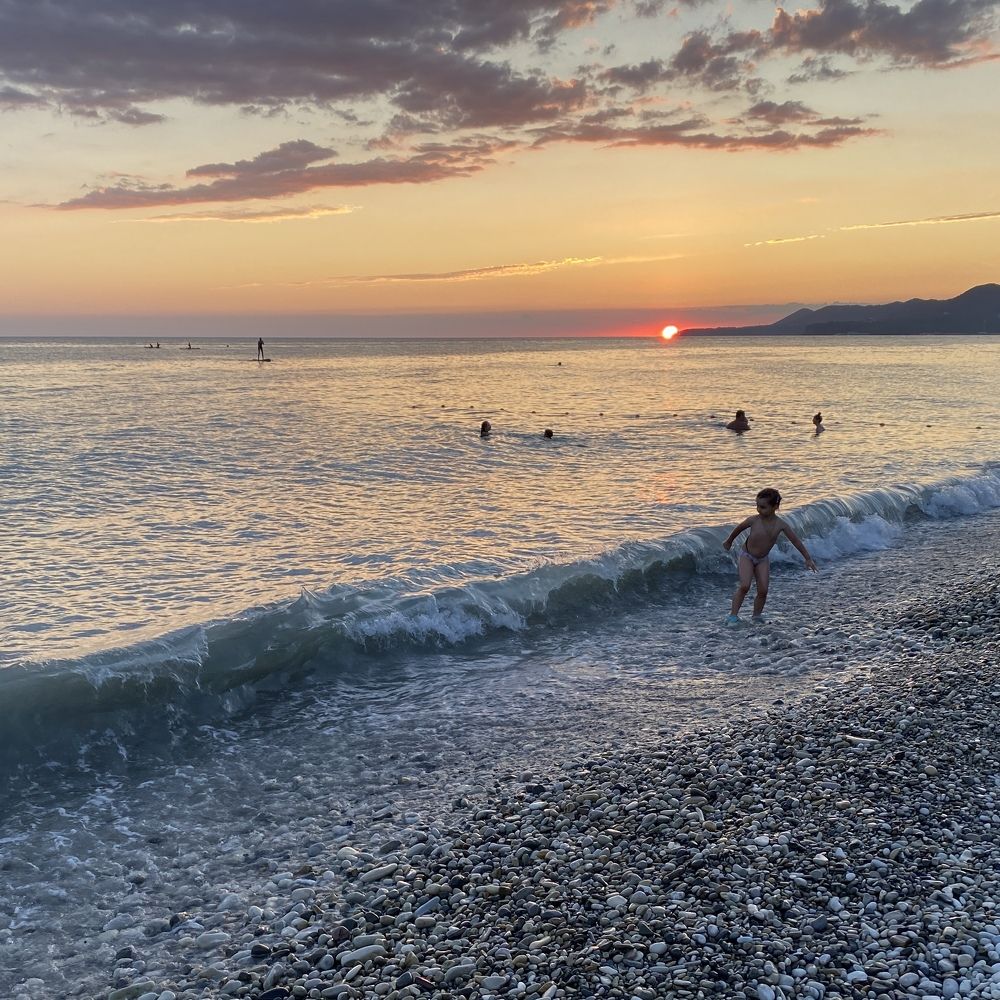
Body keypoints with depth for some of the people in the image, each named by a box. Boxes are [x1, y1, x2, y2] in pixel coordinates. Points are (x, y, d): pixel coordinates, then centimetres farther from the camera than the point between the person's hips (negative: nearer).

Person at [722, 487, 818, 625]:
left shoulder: (781, 525, -15)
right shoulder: (754, 520, -20)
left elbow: (796, 540, -7)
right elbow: (739, 528, 0)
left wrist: (808, 558, -5)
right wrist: (729, 541, 15)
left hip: (762, 560, 3)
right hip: (747, 556, -3)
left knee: (763, 590, -7)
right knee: (744, 586, -20)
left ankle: (757, 616, 13)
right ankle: (733, 616, -15)